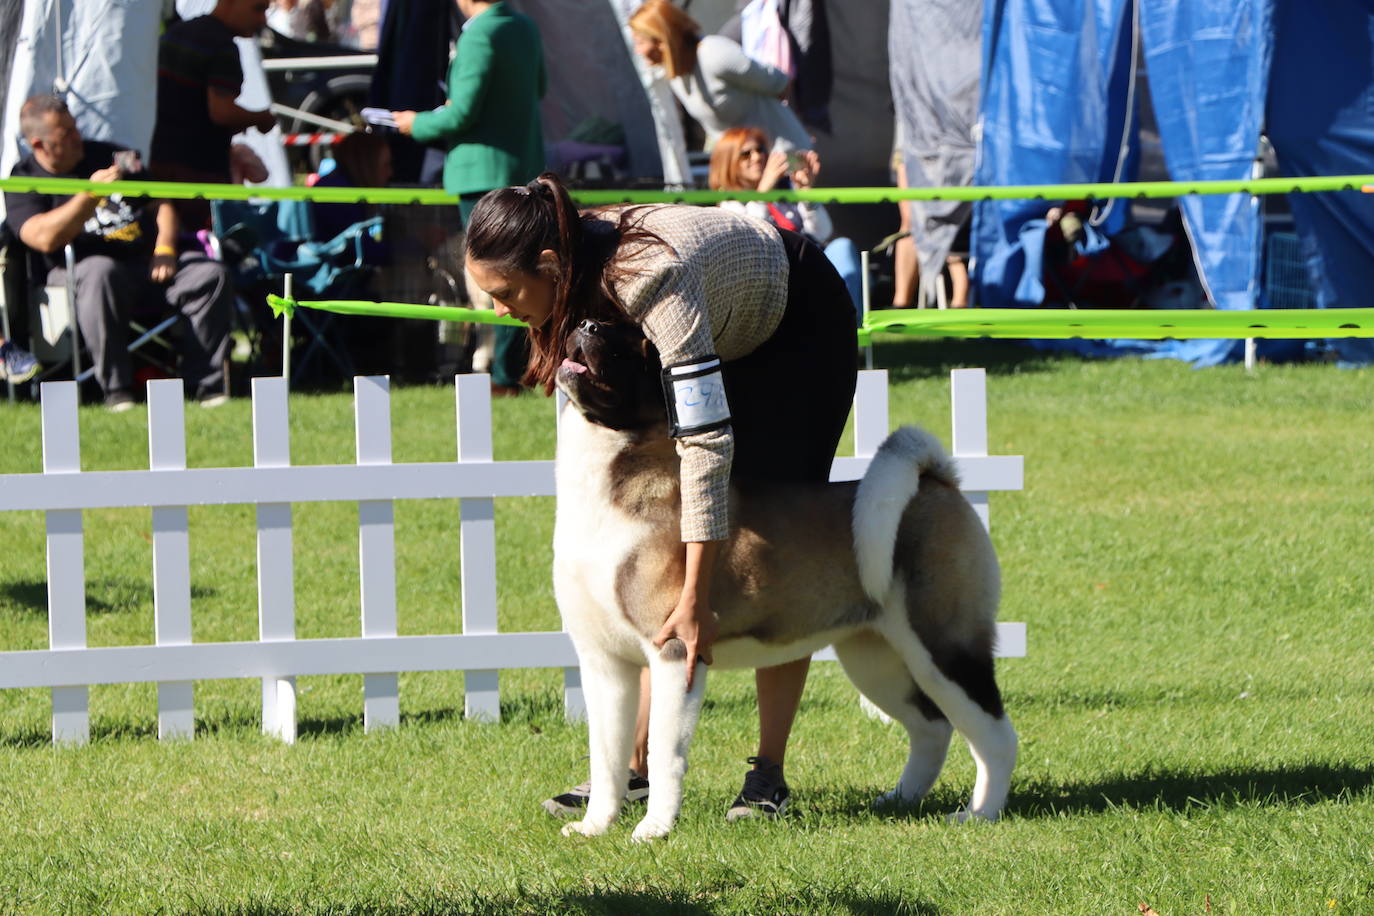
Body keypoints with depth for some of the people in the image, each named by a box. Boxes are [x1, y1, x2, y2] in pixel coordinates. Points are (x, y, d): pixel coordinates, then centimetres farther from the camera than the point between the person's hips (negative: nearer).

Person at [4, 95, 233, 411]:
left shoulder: (106, 155, 19)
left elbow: (159, 203, 20)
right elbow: (45, 238, -15)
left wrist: (165, 248, 1)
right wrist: (90, 195, -18)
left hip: (147, 263, 5)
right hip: (83, 264, -5)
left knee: (211, 274, -19)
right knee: (100, 274, -41)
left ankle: (207, 383, -16)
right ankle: (116, 390, -36)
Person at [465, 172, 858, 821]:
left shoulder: (652, 279, -42)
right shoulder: (579, 278, -19)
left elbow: (707, 439, -46)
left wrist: (695, 599, -48)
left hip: (802, 325, -7)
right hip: (725, 331, 7)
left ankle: (769, 774, -8)